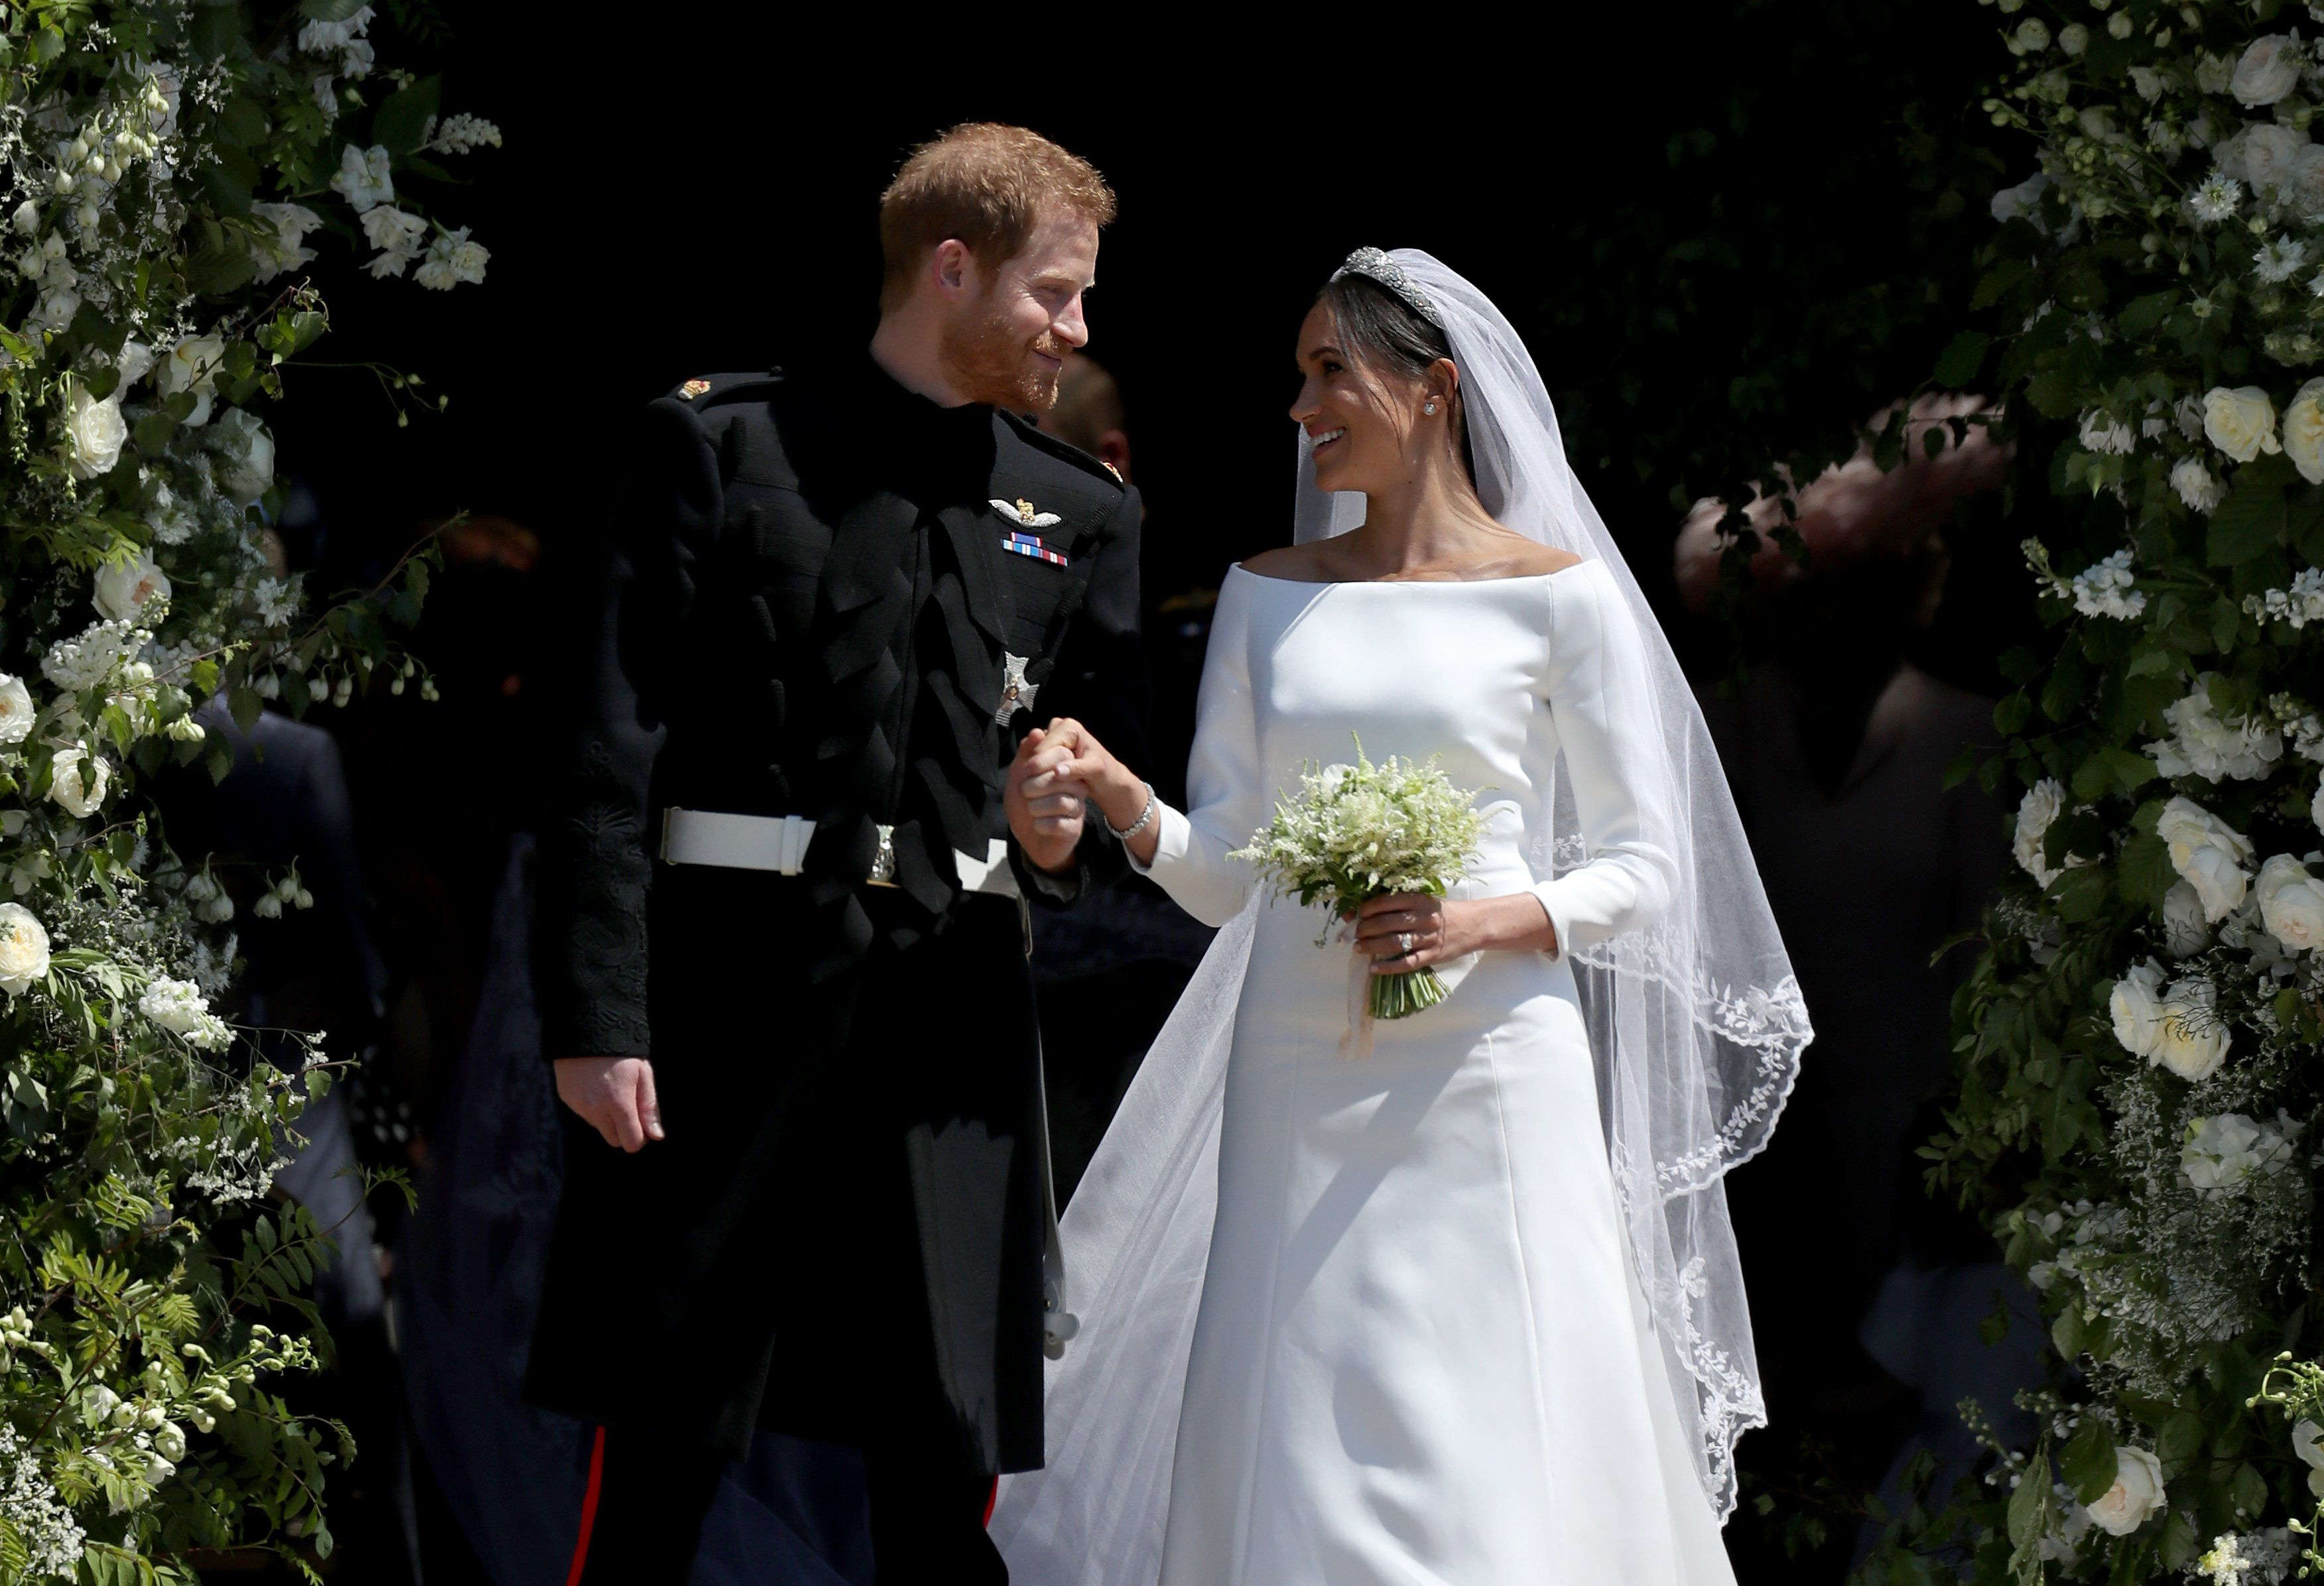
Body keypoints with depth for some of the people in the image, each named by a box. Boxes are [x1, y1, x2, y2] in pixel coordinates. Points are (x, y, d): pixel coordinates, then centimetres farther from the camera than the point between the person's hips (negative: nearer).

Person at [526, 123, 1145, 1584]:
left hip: (952, 1013, 4)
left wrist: (1069, 838, -5)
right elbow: (614, 755, -3)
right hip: (732, 986, -3)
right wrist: (596, 1014, -11)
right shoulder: (722, 448, 3)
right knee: (660, 1458, -2)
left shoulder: (1084, 516, 16)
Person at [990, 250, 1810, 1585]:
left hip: (1488, 1075, -3)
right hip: (1299, 1081, 4)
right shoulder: (1269, 596, 12)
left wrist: (1487, 922, -15)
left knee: (1489, 1463, -6)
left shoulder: (1555, 596, 0)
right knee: (1293, 1463, 0)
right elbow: (1226, 873, 10)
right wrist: (1124, 799, -9)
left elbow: (1641, 868, 1)